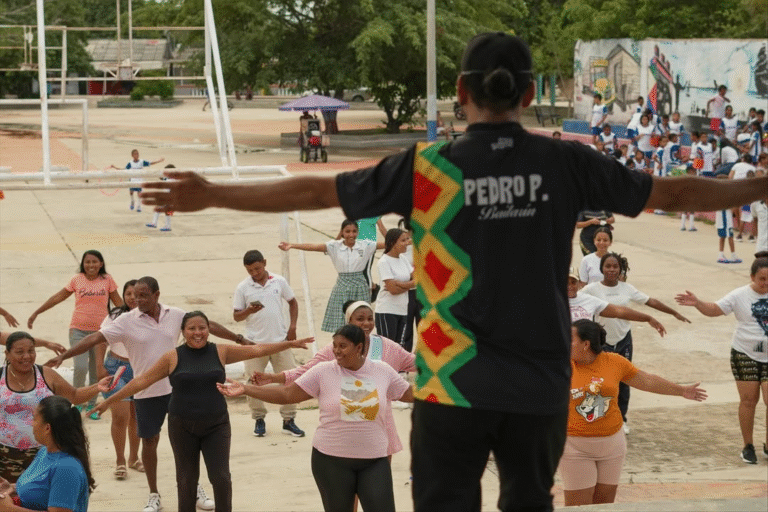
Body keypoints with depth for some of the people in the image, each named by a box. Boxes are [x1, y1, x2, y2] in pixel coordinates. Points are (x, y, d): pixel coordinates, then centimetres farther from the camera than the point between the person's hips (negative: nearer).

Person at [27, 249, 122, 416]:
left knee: (96, 370, 6)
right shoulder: (77, 280, -1)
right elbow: (58, 297, 5)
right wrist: (36, 313, 8)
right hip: (78, 329, -1)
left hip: (100, 330, 1)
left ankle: (91, 404, 23)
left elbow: (118, 302, 8)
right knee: (80, 367, -13)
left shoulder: (107, 280, 0)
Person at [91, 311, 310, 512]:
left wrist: (290, 344, -1)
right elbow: (141, 381, -1)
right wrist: (109, 401, 0)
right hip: (182, 427, 0)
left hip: (216, 426, 1)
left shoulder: (221, 352, -1)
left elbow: (256, 350, 2)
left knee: (221, 477, -3)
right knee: (187, 479, 8)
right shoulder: (172, 358, -5)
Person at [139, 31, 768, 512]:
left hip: (455, 385, -2)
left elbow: (313, 191, -3)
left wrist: (211, 196, 6)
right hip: (540, 387, 2)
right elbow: (675, 192, 5)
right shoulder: (565, 163, -2)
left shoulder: (429, 167, -6)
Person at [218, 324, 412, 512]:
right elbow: (286, 394, -5)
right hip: (332, 458, -1)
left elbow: (411, 394, 14)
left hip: (374, 460, 1)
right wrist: (245, 389, -11)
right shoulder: (323, 372, -4)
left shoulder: (384, 372, 2)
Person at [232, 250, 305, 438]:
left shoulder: (279, 281, 0)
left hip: (280, 340, 1)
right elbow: (236, 316, 0)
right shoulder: (243, 288, -4)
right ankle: (259, 420, 19)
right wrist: (249, 311, -21)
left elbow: (292, 302, 12)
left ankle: (288, 420, 13)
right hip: (255, 342, -1)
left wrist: (292, 326, 2)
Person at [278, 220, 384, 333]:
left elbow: (384, 244, -2)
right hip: (342, 287, 0)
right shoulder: (335, 246, -1)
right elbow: (313, 246, -12)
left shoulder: (365, 245, 3)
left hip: (360, 287, 1)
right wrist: (291, 246, -23)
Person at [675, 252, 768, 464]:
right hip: (745, 355, -1)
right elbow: (714, 309, -7)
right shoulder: (740, 296, -7)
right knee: (748, 400, 5)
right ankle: (748, 446, 19)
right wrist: (697, 302, -24)